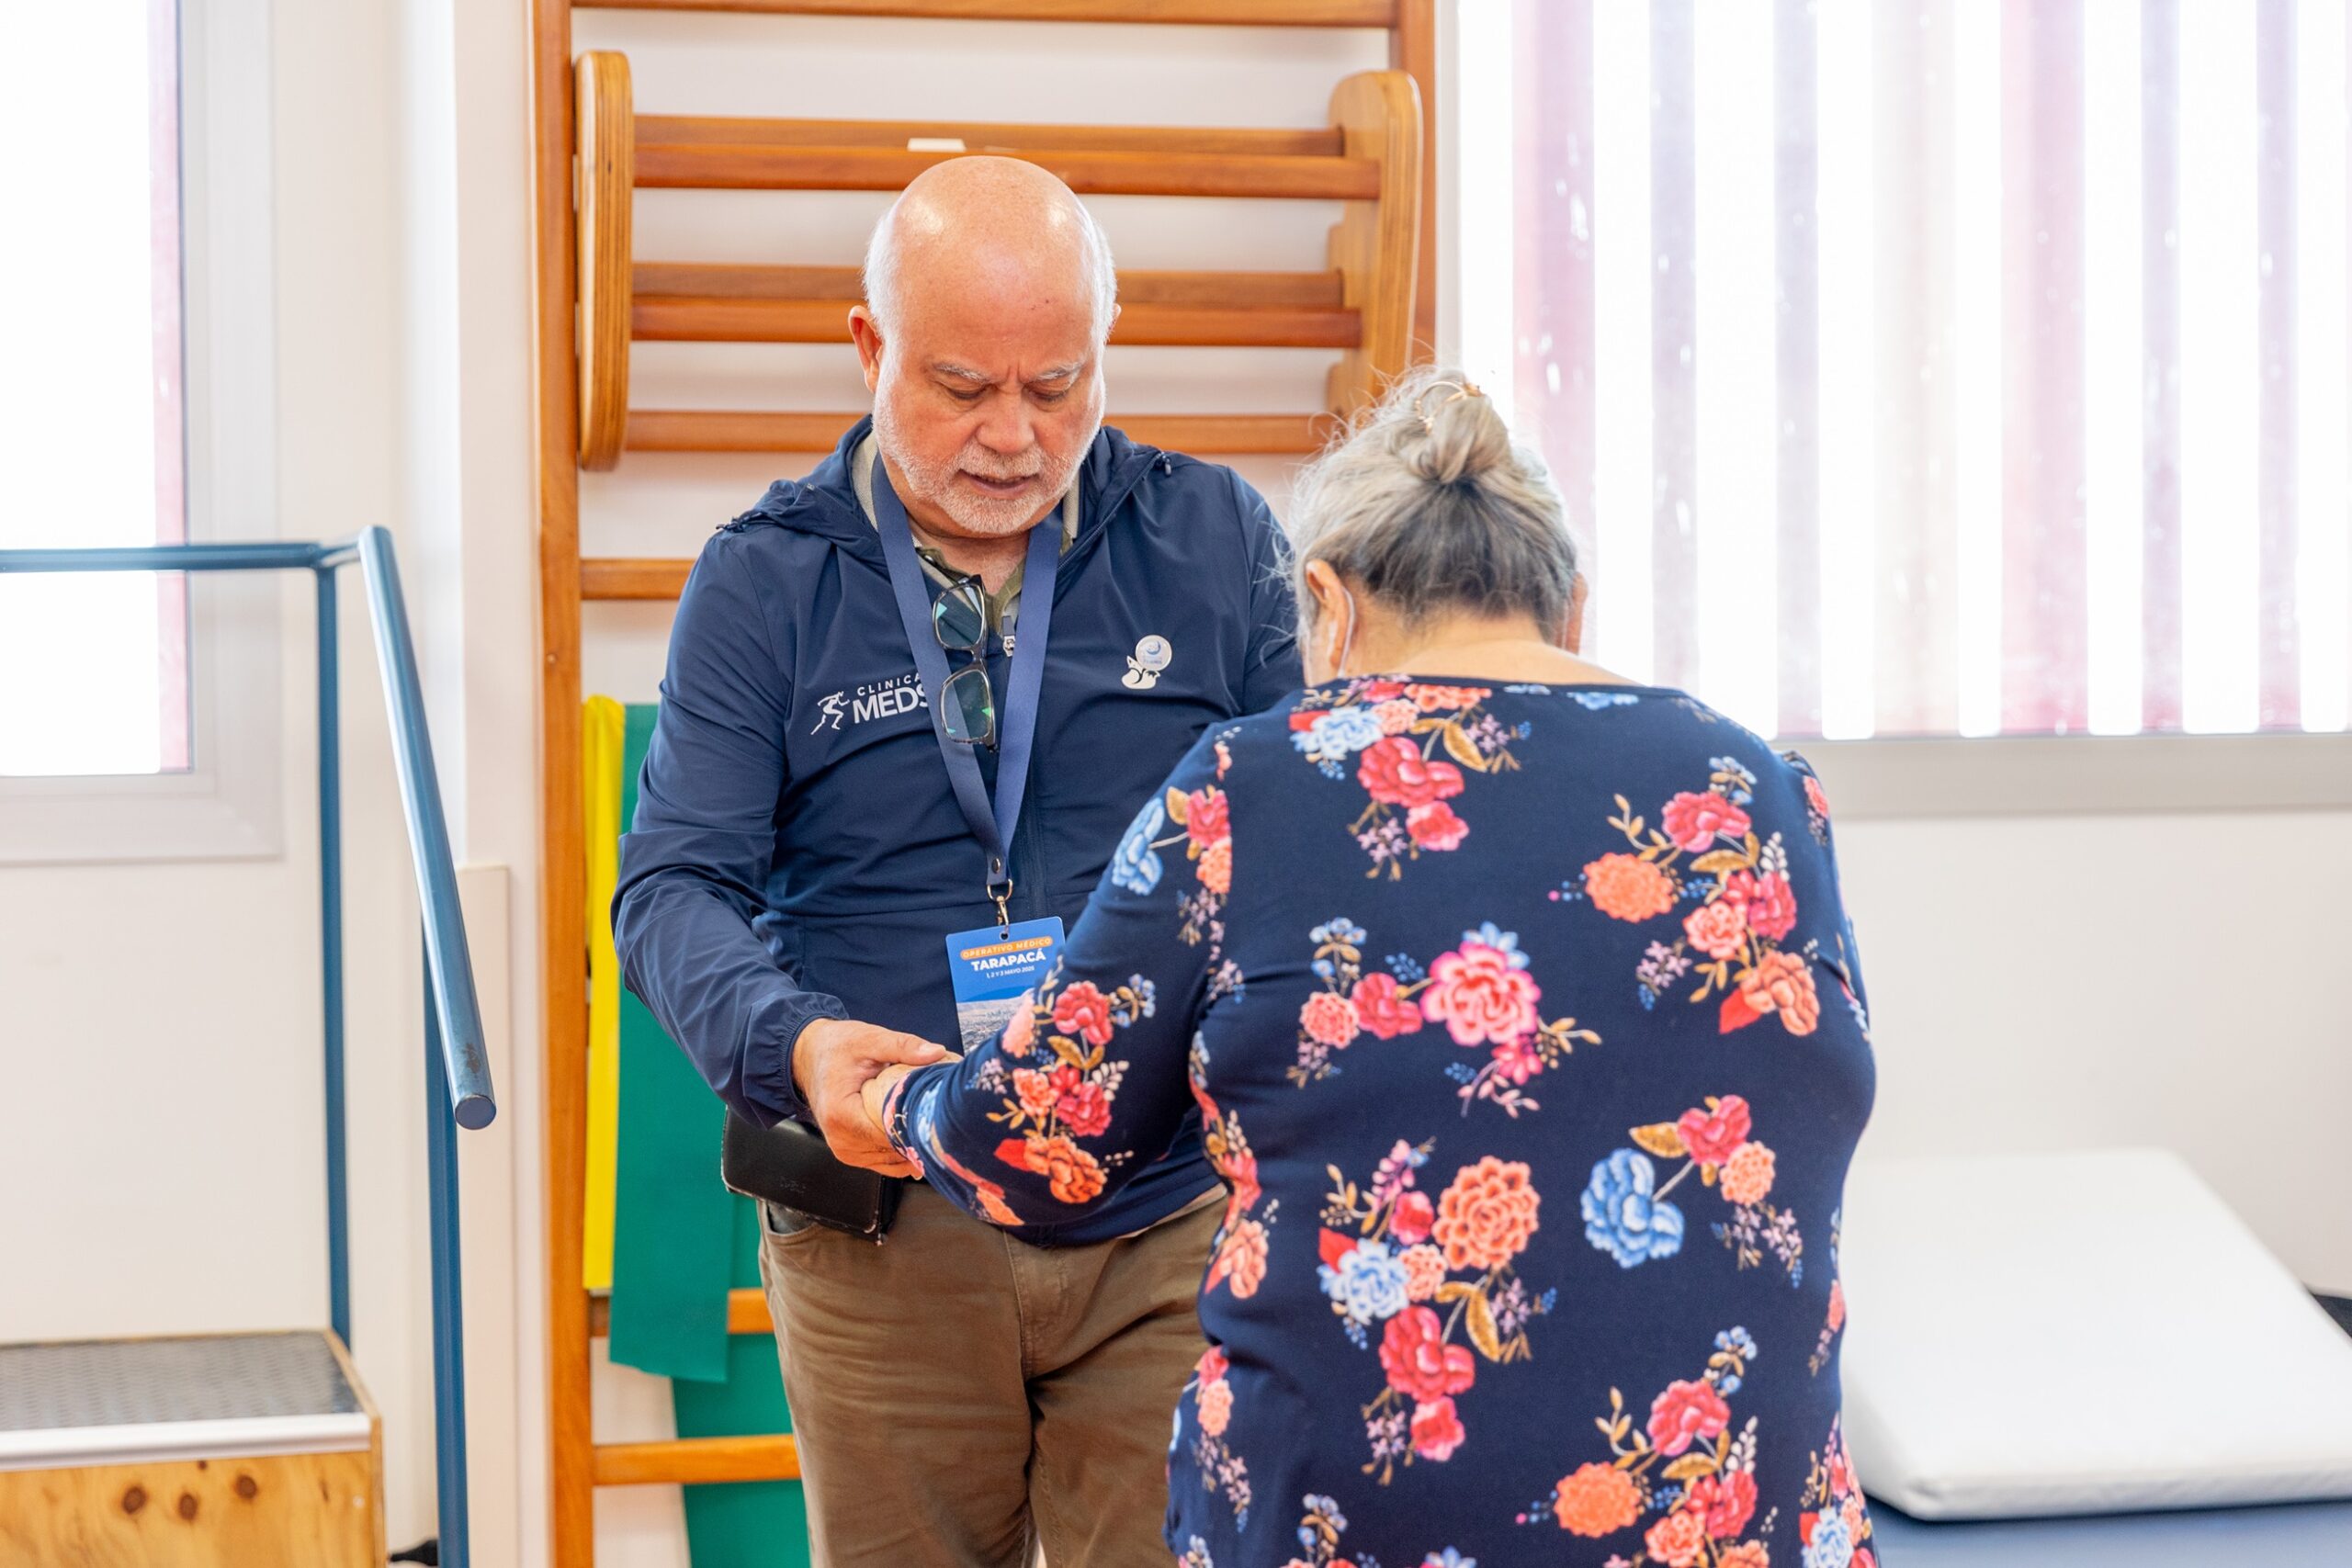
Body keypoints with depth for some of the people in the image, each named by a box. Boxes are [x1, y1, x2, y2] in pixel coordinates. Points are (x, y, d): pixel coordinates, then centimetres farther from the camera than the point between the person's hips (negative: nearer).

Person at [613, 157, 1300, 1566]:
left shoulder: (1217, 543, 4)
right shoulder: (762, 584, 1)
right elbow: (676, 885, -3)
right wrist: (793, 1043, -24)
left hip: (1168, 1231, 0)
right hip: (883, 1228, 0)